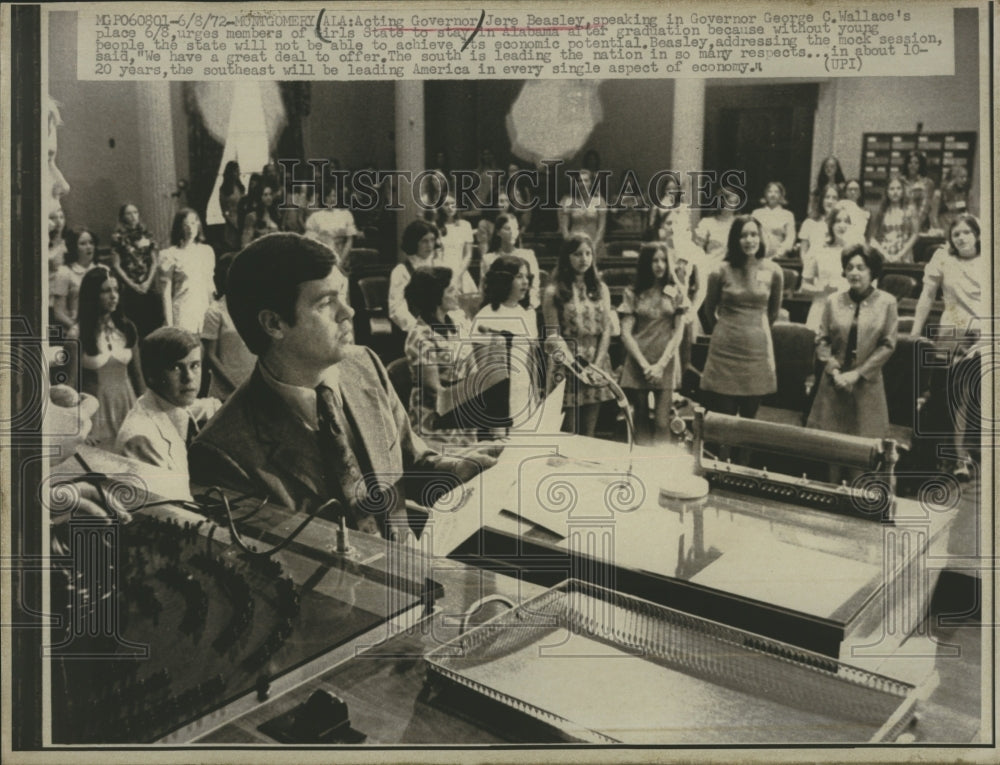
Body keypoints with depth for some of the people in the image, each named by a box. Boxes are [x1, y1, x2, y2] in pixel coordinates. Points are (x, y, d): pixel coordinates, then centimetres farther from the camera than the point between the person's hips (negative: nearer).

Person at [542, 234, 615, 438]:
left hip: (596, 367, 4)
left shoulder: (601, 289, 11)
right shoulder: (554, 291, -1)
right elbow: (553, 335, -5)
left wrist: (597, 365, -6)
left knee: (588, 434, 8)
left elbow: (606, 329, 6)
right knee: (567, 435, -1)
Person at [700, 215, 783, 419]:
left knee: (749, 417, 9)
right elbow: (709, 309, 12)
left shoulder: (773, 272, 0)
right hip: (725, 349, -1)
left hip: (757, 349, 2)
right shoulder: (721, 272, -5)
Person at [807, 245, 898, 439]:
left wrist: (857, 373, -10)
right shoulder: (833, 301, 3)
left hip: (867, 384, -1)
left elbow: (888, 345, -3)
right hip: (834, 383, 1)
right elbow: (822, 339, 4)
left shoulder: (886, 302, -1)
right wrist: (834, 371, -9)